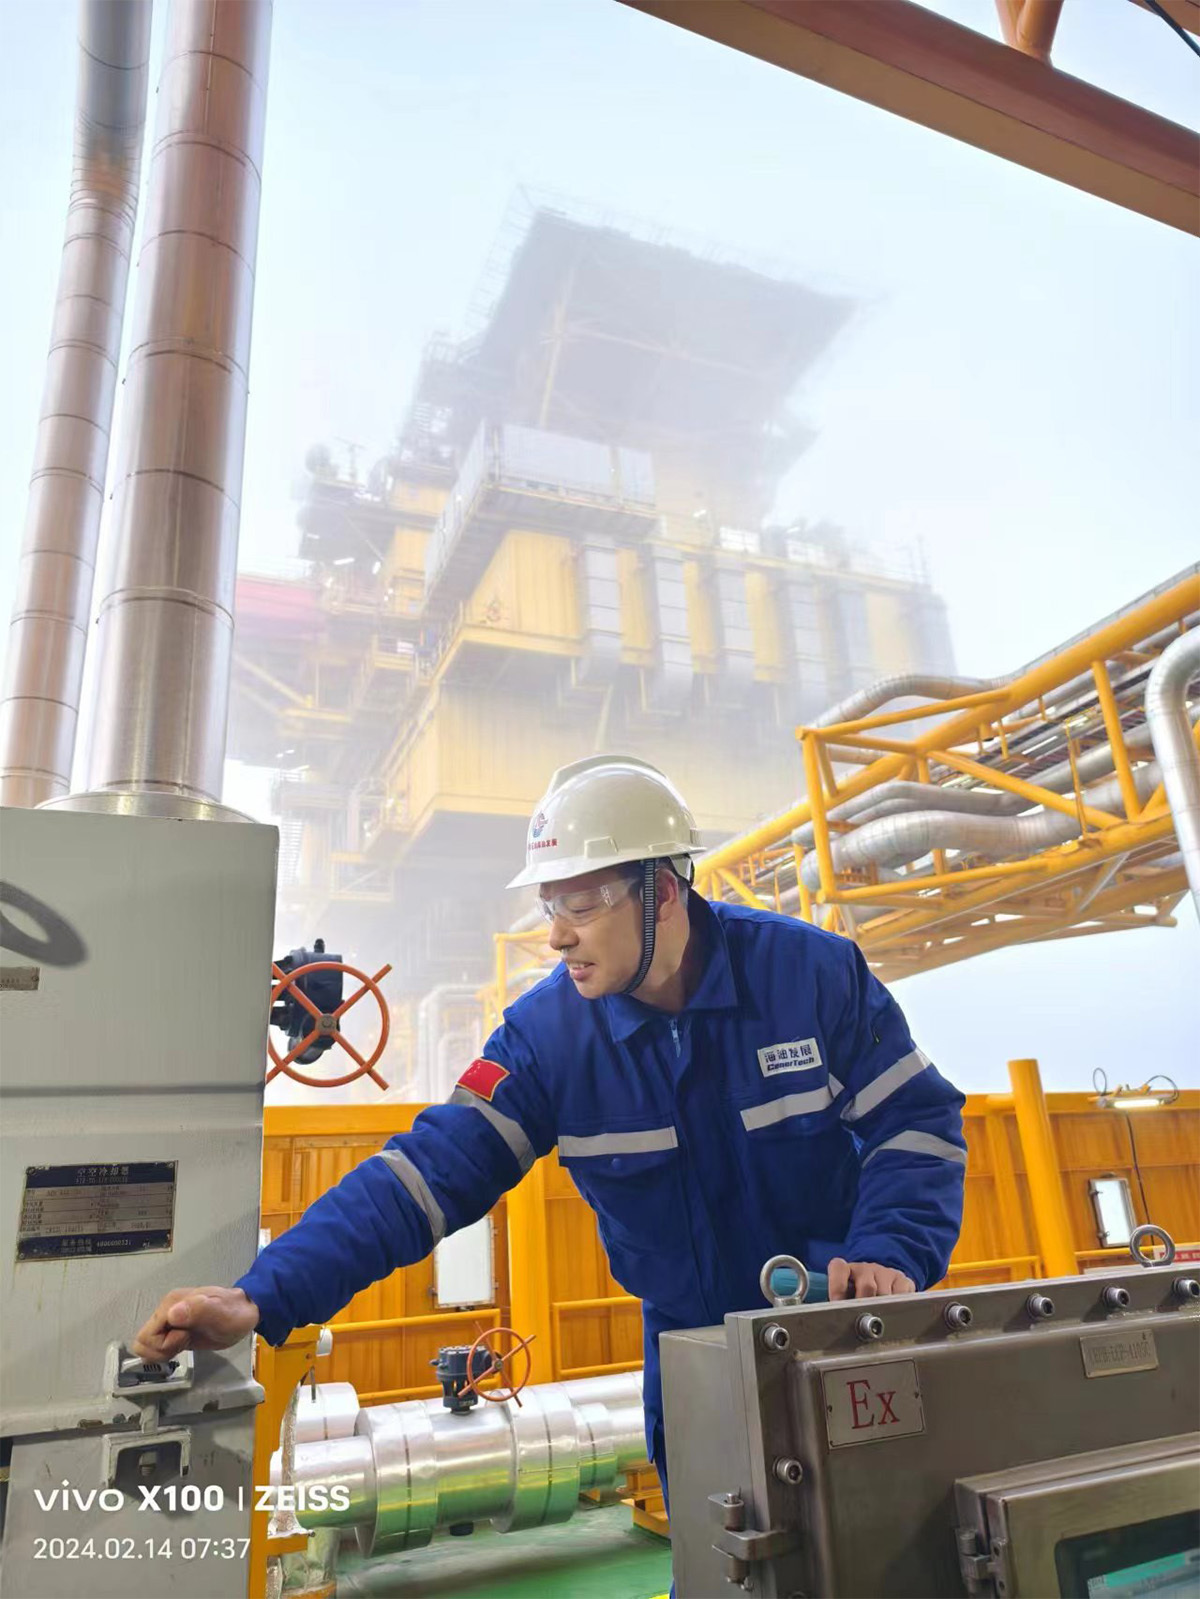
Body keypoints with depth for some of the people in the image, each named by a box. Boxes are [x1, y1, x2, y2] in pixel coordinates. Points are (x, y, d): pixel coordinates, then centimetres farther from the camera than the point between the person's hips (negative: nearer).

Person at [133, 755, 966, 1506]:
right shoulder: (548, 1031, -16)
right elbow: (427, 1172, -20)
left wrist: (890, 1255, -27)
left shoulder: (814, 971, -19)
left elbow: (916, 1119, -11)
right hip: (692, 1351, 1)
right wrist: (263, 1299, -28)